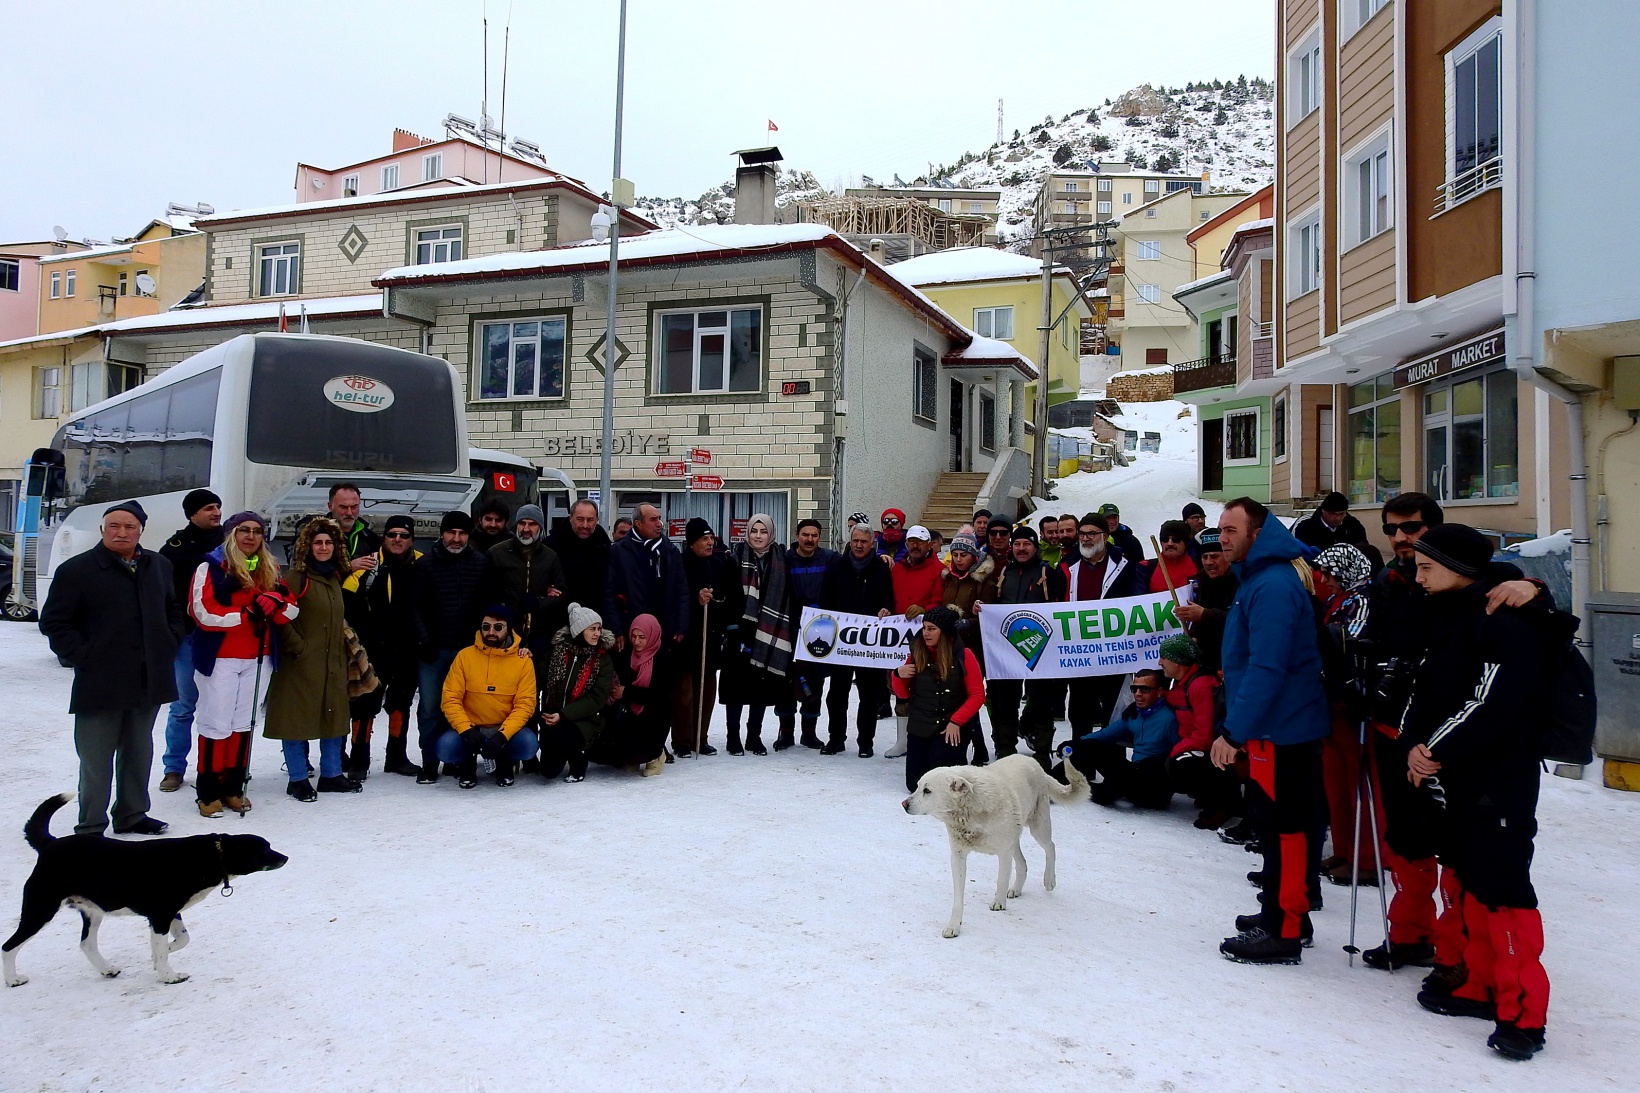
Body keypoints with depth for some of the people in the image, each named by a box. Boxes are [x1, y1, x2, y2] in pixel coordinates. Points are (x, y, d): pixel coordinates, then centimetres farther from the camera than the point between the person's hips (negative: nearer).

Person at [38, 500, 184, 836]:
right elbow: (53, 622, -4)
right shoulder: (76, 569, -5)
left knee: (139, 753, 16)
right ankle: (91, 827, 12)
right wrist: (82, 656, -11)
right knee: (96, 758, 1)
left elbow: (174, 611, 21)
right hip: (100, 682, -5)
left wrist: (169, 645, 8)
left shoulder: (160, 566, 10)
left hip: (150, 680, 5)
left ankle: (132, 815, 29)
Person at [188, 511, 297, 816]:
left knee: (243, 724, 8)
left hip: (258, 659, 5)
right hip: (219, 657, -5)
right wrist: (247, 614, -18)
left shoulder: (270, 570, 12)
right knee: (217, 725, -3)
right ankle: (208, 792, 6)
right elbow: (204, 613, -13)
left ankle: (233, 788, 17)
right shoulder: (212, 567, -4)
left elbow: (289, 613, 8)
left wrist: (275, 601, -14)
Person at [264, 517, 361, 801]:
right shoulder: (297, 577, -9)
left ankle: (331, 774, 21)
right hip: (301, 662, -7)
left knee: (334, 715, 10)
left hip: (333, 662, 7)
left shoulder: (335, 577, 14)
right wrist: (299, 647, -16)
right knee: (298, 717, 0)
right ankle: (298, 778, 10)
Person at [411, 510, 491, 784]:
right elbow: (416, 607, 2)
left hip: (469, 648, 1)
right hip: (434, 649, 0)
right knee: (430, 707, 1)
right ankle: (429, 763, 10)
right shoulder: (426, 564, 2)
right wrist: (424, 639, -6)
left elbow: (488, 604, 4)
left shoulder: (481, 563, 4)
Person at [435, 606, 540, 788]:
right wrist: (466, 730, -24)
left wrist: (503, 735, -25)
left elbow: (525, 704, -10)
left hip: (507, 728, 0)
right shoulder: (465, 656, -5)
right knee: (445, 747, -29)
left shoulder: (523, 660, -6)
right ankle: (467, 763, 9)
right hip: (470, 728, 0)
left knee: (528, 744, -30)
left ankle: (505, 763, 8)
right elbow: (450, 699, -8)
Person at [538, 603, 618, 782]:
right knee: (549, 770, -6)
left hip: (585, 718, -3)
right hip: (553, 717, 3)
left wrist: (564, 715, -22)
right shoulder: (558, 649, 0)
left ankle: (578, 761, -2)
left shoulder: (603, 659, -5)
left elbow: (597, 699, -12)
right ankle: (566, 750, 29)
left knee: (561, 734, -35)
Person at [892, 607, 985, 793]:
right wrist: (898, 675, -11)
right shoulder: (916, 653, 0)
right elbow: (903, 694, 10)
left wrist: (956, 722, -17)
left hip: (953, 726, -3)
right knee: (915, 785, 4)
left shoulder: (964, 656, -8)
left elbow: (978, 695, -8)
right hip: (920, 726, 4)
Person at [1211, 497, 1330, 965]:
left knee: (1282, 826, -3)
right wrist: (1236, 726, 22)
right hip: (1278, 724, 11)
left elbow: (1266, 669, -26)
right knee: (1279, 823, 18)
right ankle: (1283, 913, 30)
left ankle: (1283, 933, 6)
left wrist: (1233, 731, -23)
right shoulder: (1259, 578, 14)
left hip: (1282, 729, -11)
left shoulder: (1272, 586, -20)